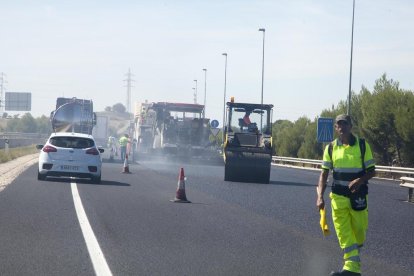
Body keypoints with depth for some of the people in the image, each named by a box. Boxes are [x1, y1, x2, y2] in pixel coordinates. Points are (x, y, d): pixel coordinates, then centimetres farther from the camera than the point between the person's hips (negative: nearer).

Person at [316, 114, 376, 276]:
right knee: (343, 231, -8)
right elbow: (324, 174, 5)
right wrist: (320, 197, -6)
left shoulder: (362, 145, -1)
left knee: (359, 228, 7)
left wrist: (359, 180, -20)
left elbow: (372, 171, 1)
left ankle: (356, 250, 39)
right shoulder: (331, 148, 4)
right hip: (338, 195, 1)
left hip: (358, 194, -1)